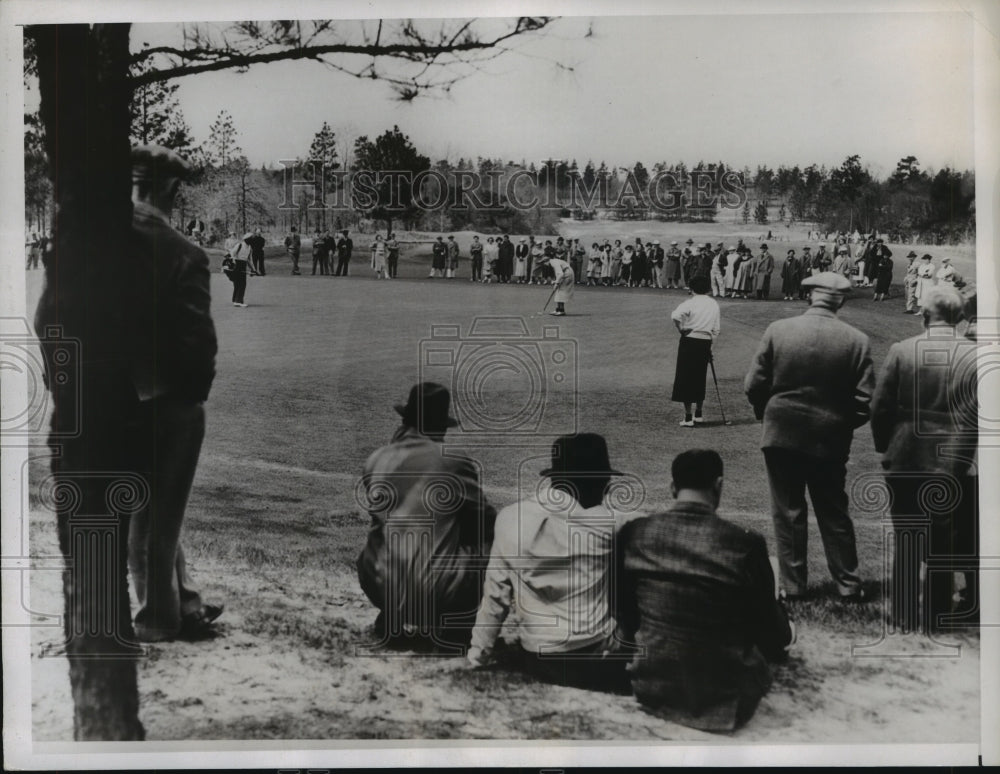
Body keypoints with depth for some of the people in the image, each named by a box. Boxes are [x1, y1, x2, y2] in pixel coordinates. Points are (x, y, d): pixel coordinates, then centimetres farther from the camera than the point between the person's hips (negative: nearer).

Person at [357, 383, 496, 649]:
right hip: (440, 592, -4)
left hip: (383, 589, 5)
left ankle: (394, 618, 18)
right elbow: (486, 520, 3)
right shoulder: (454, 463, -8)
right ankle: (449, 625, 11)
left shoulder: (375, 461, 4)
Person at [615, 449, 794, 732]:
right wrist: (786, 632, 19)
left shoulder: (633, 534, -9)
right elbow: (773, 636, -5)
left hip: (652, 687, 4)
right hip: (724, 697, -4)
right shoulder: (745, 544, -17)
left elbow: (623, 614, 5)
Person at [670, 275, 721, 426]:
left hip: (689, 341, -5)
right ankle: (698, 415, 25)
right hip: (705, 342, 5)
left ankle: (688, 417, 1)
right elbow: (716, 328, 11)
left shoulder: (690, 303, -8)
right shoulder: (714, 304, 8)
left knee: (685, 378, 2)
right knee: (700, 378, 17)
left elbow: (675, 316, -25)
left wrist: (681, 329, -8)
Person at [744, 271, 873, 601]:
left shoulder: (778, 330, -9)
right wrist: (843, 425, 12)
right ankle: (848, 584, 21)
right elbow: (865, 401, -7)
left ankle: (793, 585, 16)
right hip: (830, 440, 1)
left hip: (782, 436, -1)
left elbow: (753, 385, -7)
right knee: (834, 514, 15)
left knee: (788, 512, 10)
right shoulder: (857, 341, -8)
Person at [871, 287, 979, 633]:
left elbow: (880, 407, -5)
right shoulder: (976, 356, -7)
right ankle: (936, 619, 19)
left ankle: (905, 617, 18)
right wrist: (963, 454, 4)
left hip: (905, 462, 0)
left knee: (907, 546, 11)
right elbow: (980, 416, -8)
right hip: (955, 466, 0)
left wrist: (886, 447, 9)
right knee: (943, 548, 11)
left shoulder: (900, 351, -7)